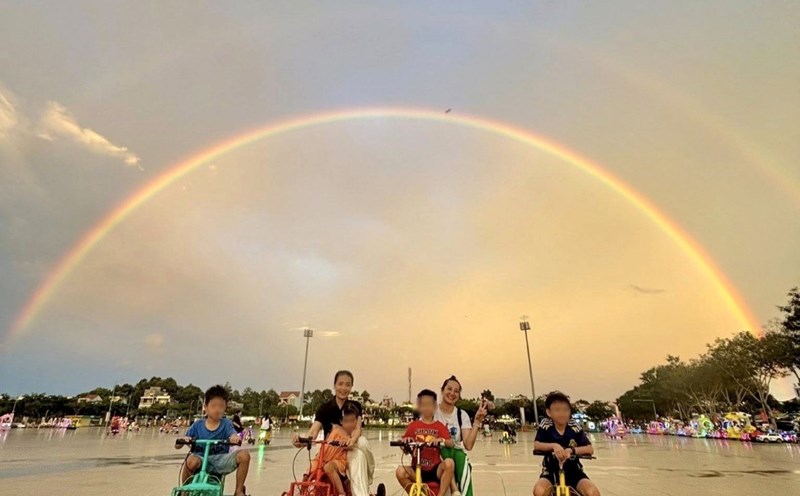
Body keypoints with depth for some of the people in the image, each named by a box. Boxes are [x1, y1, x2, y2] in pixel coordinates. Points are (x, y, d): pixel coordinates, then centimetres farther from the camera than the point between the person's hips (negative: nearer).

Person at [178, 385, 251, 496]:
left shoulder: (226, 424, 1)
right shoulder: (197, 425, 2)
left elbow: (233, 434, -18)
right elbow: (177, 446, 2)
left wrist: (235, 438, -43)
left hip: (220, 460, 0)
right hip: (201, 459, 0)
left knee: (244, 455, -25)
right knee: (192, 461, -36)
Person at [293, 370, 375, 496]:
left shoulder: (355, 406, 0)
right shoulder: (324, 409, -2)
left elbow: (357, 428, -16)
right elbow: (314, 431, -17)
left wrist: (352, 440, -42)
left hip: (349, 447, 0)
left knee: (363, 442, -33)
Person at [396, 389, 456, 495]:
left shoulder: (440, 426, 4)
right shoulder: (413, 426, 6)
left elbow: (451, 443, -9)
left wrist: (441, 440, -30)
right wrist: (405, 442, -18)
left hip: (435, 470, -1)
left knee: (449, 463, -30)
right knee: (400, 471, -28)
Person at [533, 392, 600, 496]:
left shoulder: (575, 427, -7)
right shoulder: (545, 425, -9)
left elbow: (590, 449, -12)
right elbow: (536, 445, -17)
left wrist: (572, 450, -30)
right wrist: (553, 445, -35)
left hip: (573, 471, 1)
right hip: (551, 471, -1)